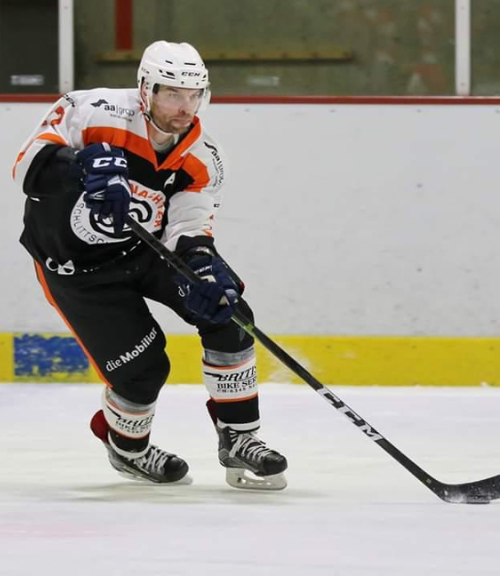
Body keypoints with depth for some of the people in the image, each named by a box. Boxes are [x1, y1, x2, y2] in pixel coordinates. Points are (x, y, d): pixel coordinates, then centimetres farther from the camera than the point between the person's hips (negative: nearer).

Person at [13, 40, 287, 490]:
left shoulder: (202, 162, -14)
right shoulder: (95, 113, -27)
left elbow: (189, 234, -18)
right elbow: (29, 162, -28)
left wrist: (203, 270, -41)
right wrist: (82, 167, -48)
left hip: (148, 248, 5)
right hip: (75, 263, -5)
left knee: (226, 314, -13)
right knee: (143, 367, -10)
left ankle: (239, 440, 0)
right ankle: (127, 447, 23)